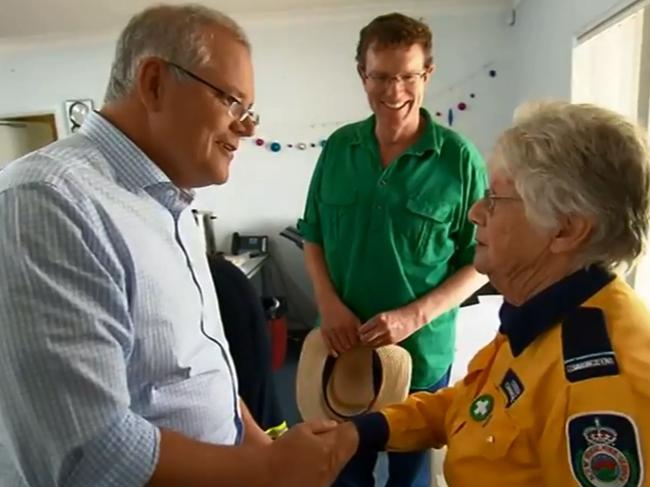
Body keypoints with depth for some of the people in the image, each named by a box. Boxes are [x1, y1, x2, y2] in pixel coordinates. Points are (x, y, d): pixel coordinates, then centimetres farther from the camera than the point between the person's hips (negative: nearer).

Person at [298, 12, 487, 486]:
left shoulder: (459, 158, -12)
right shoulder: (338, 148, -2)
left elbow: (480, 261, -7)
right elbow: (313, 236, 5)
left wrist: (415, 315, -19)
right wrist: (328, 303, -10)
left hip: (423, 352, -2)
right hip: (344, 346, 3)